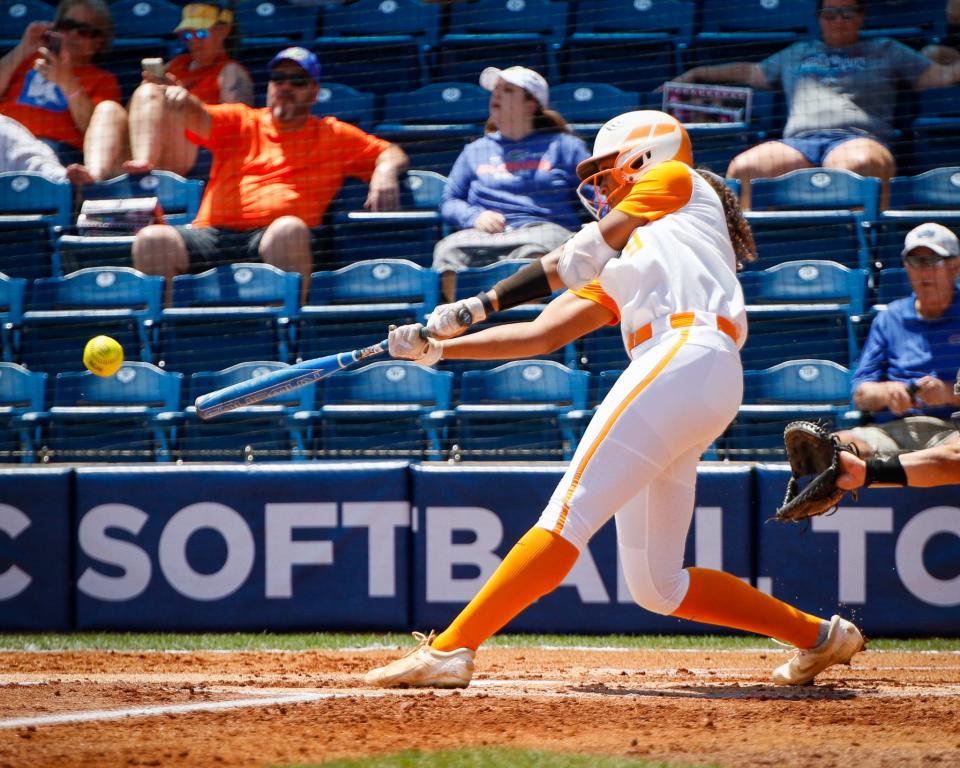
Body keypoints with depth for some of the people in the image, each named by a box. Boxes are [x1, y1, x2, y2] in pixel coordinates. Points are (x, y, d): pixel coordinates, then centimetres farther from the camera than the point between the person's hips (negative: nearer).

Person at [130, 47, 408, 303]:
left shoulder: (334, 136, 23)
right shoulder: (239, 122, 24)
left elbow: (391, 154, 22)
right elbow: (199, 119, 6)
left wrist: (385, 173, -3)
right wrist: (185, 102, -19)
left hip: (269, 237, -2)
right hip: (213, 234, 2)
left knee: (289, 229, -39)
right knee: (152, 239, -27)